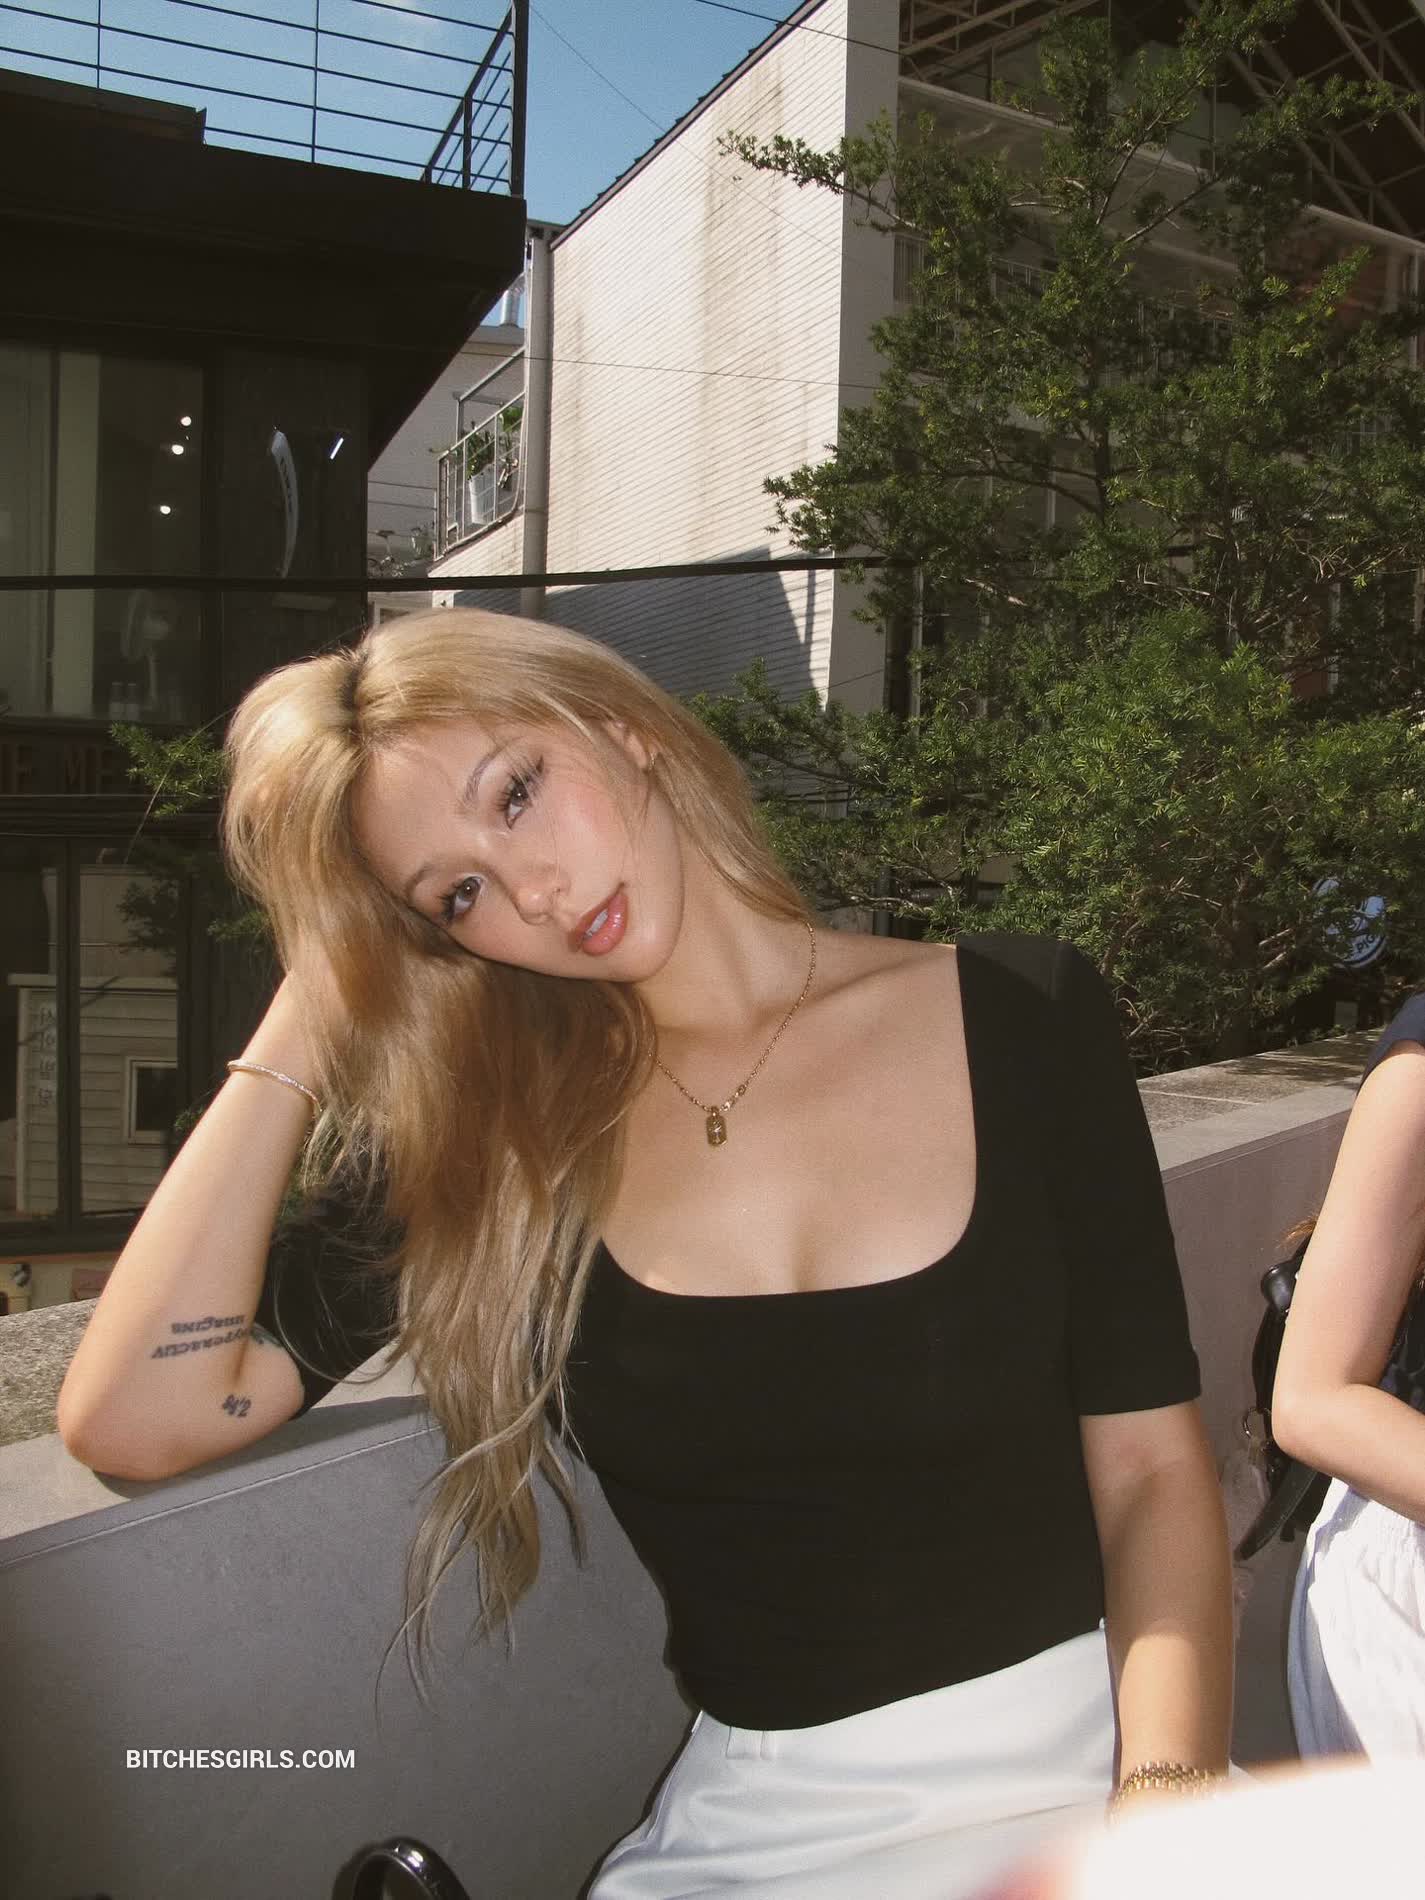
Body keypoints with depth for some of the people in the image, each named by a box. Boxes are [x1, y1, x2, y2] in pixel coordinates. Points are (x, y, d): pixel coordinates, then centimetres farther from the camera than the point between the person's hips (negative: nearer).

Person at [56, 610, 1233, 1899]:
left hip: (1076, 1746, -1)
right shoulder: (497, 1132, -1)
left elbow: (1152, 1471, -1)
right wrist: (317, 1007, -7)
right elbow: (137, 1416, -11)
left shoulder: (1022, 1016, -2)